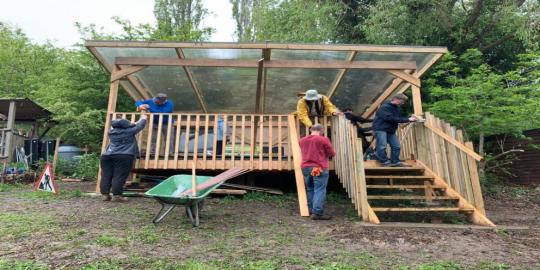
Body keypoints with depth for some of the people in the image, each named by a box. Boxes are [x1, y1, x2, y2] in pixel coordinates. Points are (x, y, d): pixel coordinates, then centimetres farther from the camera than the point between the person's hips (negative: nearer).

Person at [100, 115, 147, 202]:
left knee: (106, 176, 9)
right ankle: (116, 195, -5)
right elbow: (140, 125, 14)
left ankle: (105, 194, 12)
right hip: (123, 157, -6)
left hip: (107, 156, 6)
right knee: (119, 176, -5)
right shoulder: (129, 131, 1)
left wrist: (133, 123, 47)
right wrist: (143, 119, 35)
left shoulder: (111, 132, 18)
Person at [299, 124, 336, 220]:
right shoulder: (323, 139, -6)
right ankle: (317, 213, -7)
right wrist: (329, 152, 20)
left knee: (310, 190, 16)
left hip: (305, 167, 6)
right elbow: (332, 153, -2)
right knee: (319, 190, -4)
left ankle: (311, 210, 22)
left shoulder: (302, 140, 11)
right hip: (319, 168, -6)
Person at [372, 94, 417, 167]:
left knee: (396, 146, 3)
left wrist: (409, 119, 1)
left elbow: (400, 118, 21)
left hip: (390, 130, 9)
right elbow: (389, 118, -24)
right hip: (381, 129, -9)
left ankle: (395, 162, 10)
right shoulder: (385, 107, -14)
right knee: (382, 146, -15)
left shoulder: (397, 108, 15)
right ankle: (385, 162, -6)